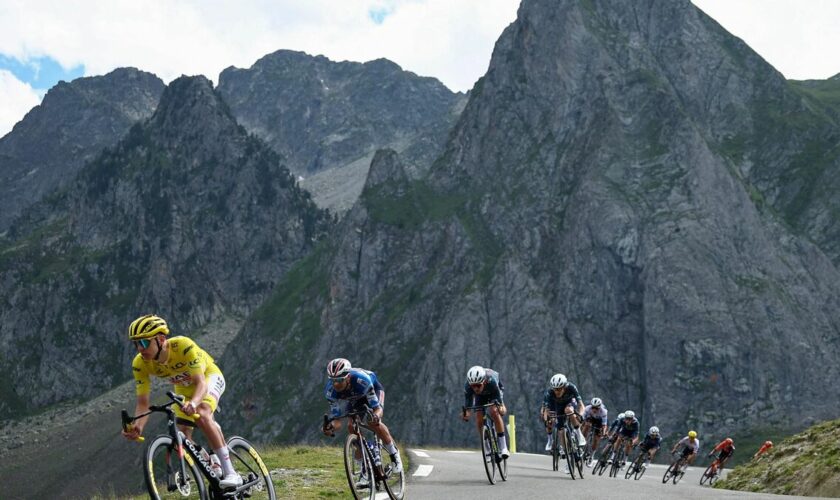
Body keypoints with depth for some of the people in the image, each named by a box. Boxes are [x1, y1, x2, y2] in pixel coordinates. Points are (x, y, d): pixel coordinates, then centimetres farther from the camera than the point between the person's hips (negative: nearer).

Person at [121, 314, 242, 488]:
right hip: (183, 387, 6)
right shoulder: (140, 363, -26)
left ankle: (230, 473, -30)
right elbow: (142, 402, -24)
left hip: (208, 377, -6)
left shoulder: (183, 346, -39)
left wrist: (193, 403, -65)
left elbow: (201, 382, -44)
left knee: (201, 415, -32)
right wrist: (137, 426, -44)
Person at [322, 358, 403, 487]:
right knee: (351, 427, -17)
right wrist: (331, 426, -50)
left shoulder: (361, 380, -43)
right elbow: (336, 418, -27)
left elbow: (377, 408, -40)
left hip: (374, 389, -4)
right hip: (353, 398, 4)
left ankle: (394, 453, -4)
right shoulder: (330, 391, -31)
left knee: (373, 422, -28)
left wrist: (375, 416, -63)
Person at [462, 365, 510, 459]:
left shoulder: (491, 380, -43)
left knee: (494, 412, -27)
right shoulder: (468, 386, -36)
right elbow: (468, 403, -30)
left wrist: (501, 407, -61)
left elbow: (499, 397, -43)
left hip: (494, 391, -3)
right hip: (481, 395, 3)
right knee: (479, 419, -13)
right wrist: (466, 412, -47)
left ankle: (503, 447, -23)